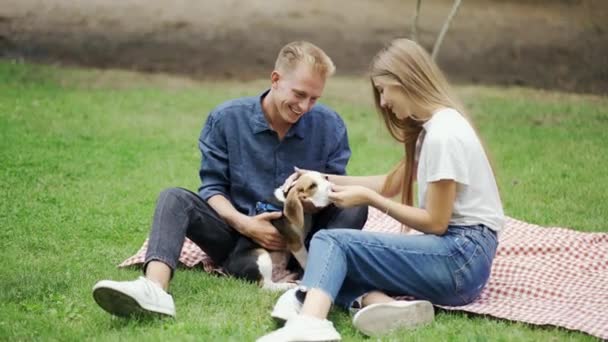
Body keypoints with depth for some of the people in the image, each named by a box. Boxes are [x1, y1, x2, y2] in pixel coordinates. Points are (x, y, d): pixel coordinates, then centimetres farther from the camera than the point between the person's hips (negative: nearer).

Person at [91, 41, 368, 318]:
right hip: (240, 236, 0)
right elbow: (213, 187, -3)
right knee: (174, 198, -23)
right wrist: (243, 224, -22)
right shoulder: (226, 119, -4)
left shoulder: (329, 125, -3)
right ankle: (154, 289, -49)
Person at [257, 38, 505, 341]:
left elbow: (435, 223, -14)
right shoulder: (432, 126, 16)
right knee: (341, 260, 1)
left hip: (462, 257, -10)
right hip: (453, 249, 10)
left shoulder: (444, 134, -14)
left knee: (330, 241, -15)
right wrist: (325, 179, 18)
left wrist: (369, 198, -7)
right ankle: (382, 302, -29)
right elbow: (392, 184, 25)